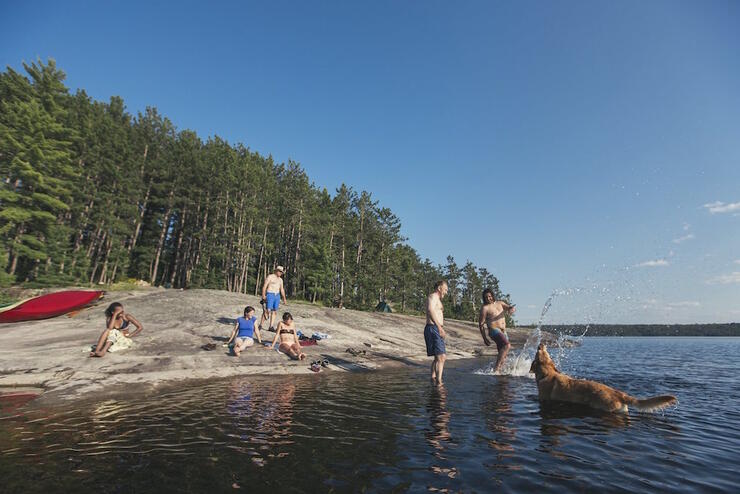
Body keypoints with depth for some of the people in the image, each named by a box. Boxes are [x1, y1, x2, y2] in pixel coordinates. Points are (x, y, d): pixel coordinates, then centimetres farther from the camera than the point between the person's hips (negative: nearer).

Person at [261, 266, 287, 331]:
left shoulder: (280, 279, 17)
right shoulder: (270, 277, -2)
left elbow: (282, 289, 22)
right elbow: (264, 286, -8)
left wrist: (284, 298, 17)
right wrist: (263, 295, -18)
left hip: (277, 295, 6)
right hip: (270, 295, -6)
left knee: (274, 311, 4)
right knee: (268, 310, -15)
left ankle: (271, 327, 8)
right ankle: (261, 325, -7)